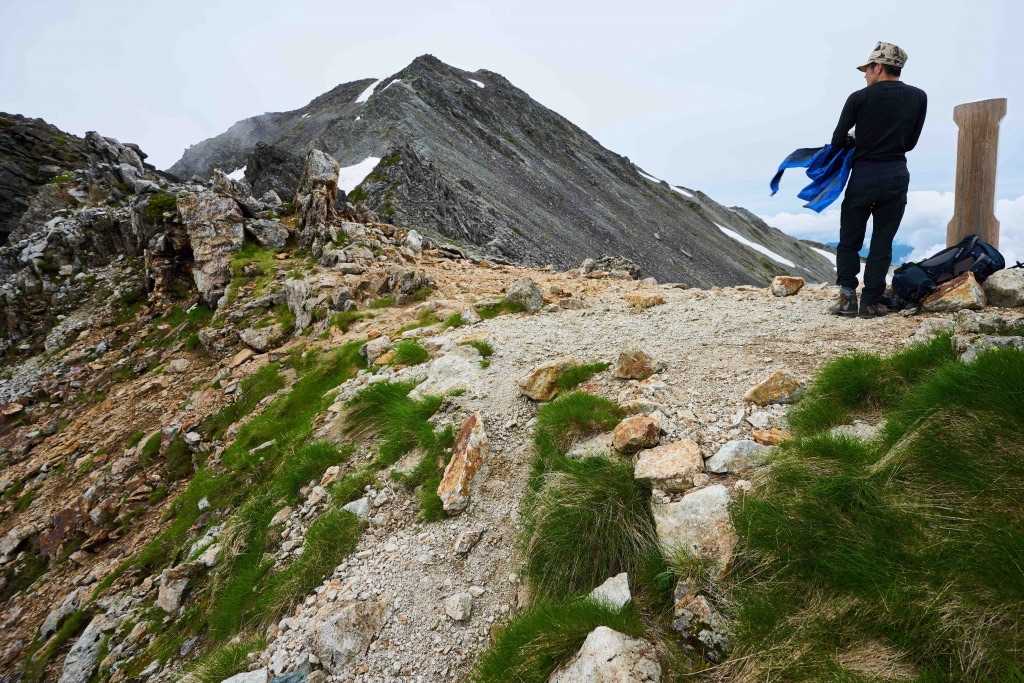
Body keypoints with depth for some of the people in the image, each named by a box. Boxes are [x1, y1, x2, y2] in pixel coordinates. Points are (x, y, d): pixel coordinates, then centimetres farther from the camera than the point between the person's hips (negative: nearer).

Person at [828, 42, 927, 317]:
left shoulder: (859, 98, -5)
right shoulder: (918, 98, 5)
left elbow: (838, 141, 0)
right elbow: (910, 141, 10)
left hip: (863, 176, -2)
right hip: (897, 176, 2)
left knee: (849, 240, 8)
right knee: (882, 242, 6)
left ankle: (847, 296, 1)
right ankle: (871, 302, 5)